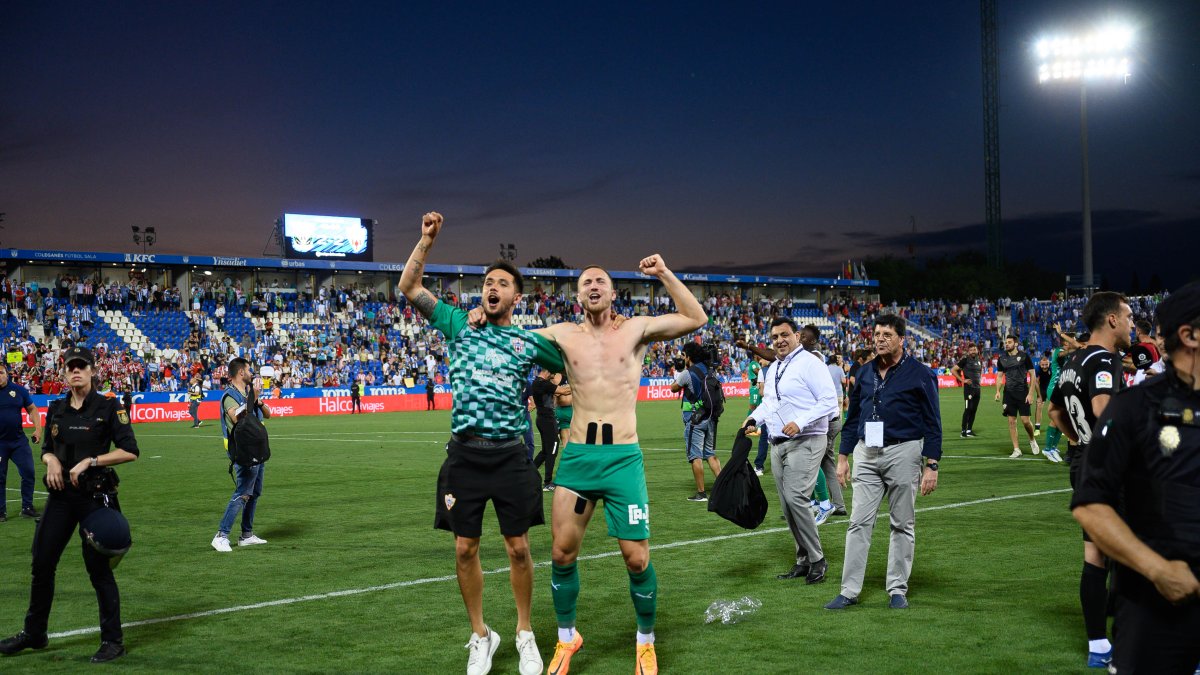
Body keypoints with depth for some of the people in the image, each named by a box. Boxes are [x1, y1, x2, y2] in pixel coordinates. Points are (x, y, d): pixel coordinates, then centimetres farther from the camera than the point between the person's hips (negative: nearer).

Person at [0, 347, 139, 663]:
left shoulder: (108, 407, -5)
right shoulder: (56, 409, 10)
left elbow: (129, 451, -10)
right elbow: (46, 448, 20)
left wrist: (90, 461, -17)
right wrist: (51, 460, -3)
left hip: (95, 495, -5)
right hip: (61, 494, 5)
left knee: (98, 567, -2)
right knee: (42, 563, 9)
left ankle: (113, 640, 10)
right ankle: (34, 633, 25)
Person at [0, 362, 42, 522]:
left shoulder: (18, 390, 1)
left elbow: (32, 409, 9)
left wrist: (38, 428, -1)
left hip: (19, 441, 2)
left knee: (28, 472, -1)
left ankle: (27, 508, 12)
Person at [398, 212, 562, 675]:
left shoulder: (530, 342, 5)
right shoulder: (459, 325, 8)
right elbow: (409, 287, 8)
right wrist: (426, 240, 0)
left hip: (510, 456, -1)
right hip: (464, 455, 1)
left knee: (518, 548, 3)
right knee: (465, 549, 5)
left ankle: (525, 634, 20)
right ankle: (480, 636, 20)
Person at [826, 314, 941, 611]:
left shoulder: (920, 374, -4)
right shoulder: (865, 372, 10)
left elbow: (932, 422, -5)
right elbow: (852, 417, 16)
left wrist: (931, 466, -10)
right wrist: (843, 457, 12)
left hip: (903, 453, -4)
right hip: (866, 453, 4)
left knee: (903, 525, 6)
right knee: (859, 523, 1)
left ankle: (898, 589, 15)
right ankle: (849, 591, 3)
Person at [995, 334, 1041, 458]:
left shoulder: (1024, 356, -3)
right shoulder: (1002, 359, 7)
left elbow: (1032, 375, -2)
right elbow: (999, 376, 14)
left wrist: (1030, 393, -9)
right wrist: (998, 391, -2)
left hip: (1023, 393, -3)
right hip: (1009, 394, 3)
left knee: (1025, 420, -7)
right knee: (1011, 421, 1)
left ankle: (1032, 440, 23)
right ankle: (1016, 449, 7)